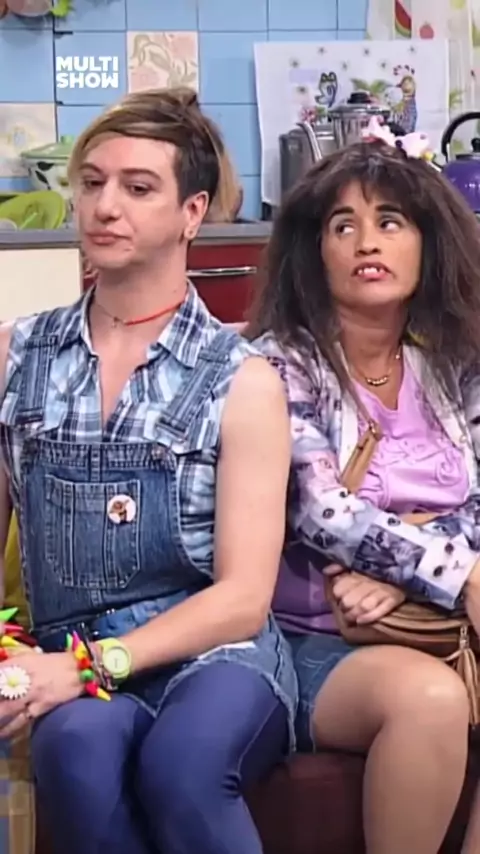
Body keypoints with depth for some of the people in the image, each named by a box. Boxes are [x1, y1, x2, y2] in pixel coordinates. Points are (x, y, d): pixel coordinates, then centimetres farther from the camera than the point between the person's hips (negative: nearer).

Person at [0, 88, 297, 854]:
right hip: (74, 663, 2)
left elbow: (243, 600, -4)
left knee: (180, 766, -36)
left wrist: (89, 662, -16)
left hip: (215, 655, -1)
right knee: (77, 748, -35)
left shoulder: (243, 380, -1)